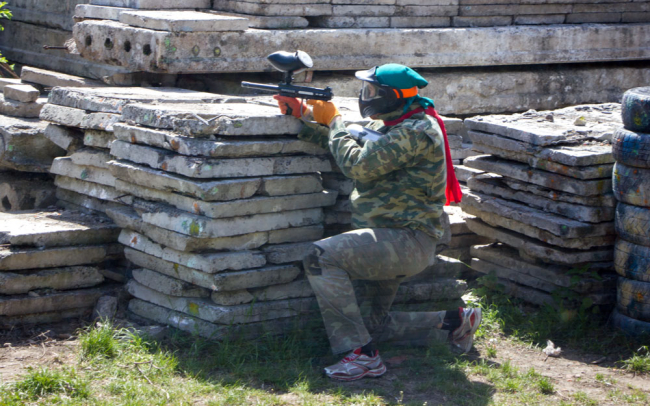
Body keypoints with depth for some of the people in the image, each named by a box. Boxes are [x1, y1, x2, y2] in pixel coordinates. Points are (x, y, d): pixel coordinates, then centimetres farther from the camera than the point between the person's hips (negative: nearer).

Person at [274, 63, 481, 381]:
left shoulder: (416, 131, -18)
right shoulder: (387, 125, 15)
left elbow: (358, 164, -23)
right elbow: (345, 142, 20)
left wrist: (334, 120, -9)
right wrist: (304, 114, 10)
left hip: (408, 241, -11)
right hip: (389, 243, 11)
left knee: (322, 256, -26)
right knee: (373, 325, 16)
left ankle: (362, 355, -25)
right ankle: (454, 324, 23)